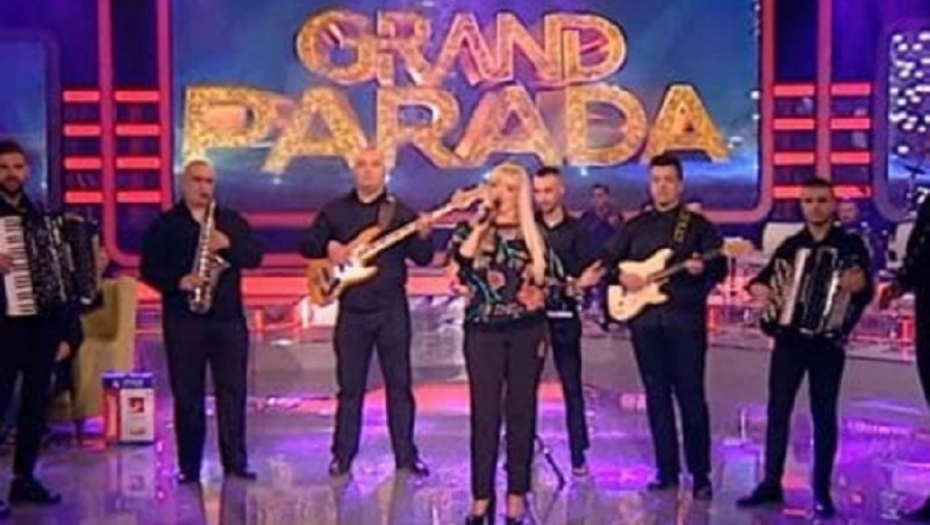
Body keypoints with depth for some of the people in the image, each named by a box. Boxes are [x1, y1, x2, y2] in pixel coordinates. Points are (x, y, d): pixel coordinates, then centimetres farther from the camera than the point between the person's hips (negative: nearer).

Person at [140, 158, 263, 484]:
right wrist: (178, 282, -17)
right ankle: (189, 466, 9)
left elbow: (255, 256, 4)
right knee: (187, 395, 2)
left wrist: (229, 245, -14)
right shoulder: (164, 225, 5)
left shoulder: (232, 221, 12)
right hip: (183, 319, -2)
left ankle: (235, 461, 9)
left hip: (229, 318, 2)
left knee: (233, 391, 2)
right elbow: (148, 269, -1)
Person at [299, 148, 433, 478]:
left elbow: (422, 258, -1)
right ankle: (342, 456, 16)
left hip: (392, 308, -1)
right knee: (350, 385, 7)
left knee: (399, 384, 4)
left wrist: (423, 236, -22)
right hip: (351, 310, 1)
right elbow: (307, 244, 9)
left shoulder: (401, 212, 4)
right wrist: (328, 246, -11)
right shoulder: (335, 211, 8)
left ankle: (406, 456, 11)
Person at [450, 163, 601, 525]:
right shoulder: (471, 229, 5)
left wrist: (578, 284, -6)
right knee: (484, 412, -1)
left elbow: (549, 283, 9)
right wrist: (482, 222, -12)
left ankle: (516, 492, 12)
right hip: (484, 332, -1)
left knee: (521, 411, 4)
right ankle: (481, 494, 8)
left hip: (527, 331, 1)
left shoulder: (534, 235, 9)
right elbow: (461, 256, -16)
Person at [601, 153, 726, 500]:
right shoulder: (635, 226, 13)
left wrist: (703, 268, -25)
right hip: (644, 318, 4)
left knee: (691, 397, -4)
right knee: (657, 396, 7)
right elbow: (606, 261, 16)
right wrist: (621, 276, -4)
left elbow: (720, 269, -3)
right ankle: (667, 471, 15)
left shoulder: (698, 225, 3)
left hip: (685, 318, -4)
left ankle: (700, 475, 3)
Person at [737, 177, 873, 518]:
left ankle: (822, 490, 9)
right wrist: (759, 288, -12)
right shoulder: (791, 245, 10)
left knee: (824, 415, 2)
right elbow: (765, 277, 11)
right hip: (789, 337, 3)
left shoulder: (851, 244, 1)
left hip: (828, 339, -3)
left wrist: (859, 285, -29)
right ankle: (771, 483, 11)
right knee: (778, 410, 4)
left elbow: (867, 291, -6)